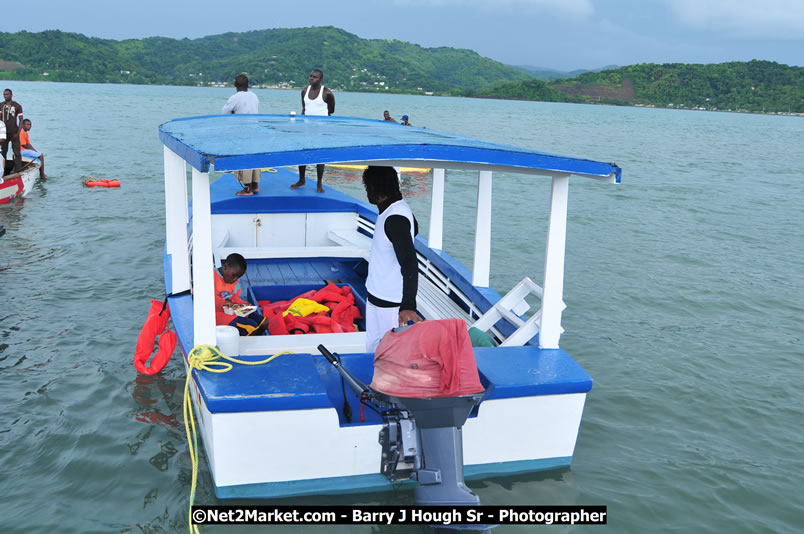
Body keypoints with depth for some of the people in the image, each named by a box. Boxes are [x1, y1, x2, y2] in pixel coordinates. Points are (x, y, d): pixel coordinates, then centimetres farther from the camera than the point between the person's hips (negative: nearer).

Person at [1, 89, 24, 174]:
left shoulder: (17, 106, -2)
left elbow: (21, 121, -3)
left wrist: (17, 133, -11)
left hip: (13, 133, -4)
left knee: (17, 152, -4)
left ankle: (18, 169, 1)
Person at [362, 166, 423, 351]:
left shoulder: (395, 219, -26)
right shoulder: (399, 208, 5)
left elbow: (409, 263, -33)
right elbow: (414, 229, 25)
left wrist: (408, 305, -41)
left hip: (389, 303, -10)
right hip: (377, 295, 11)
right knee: (373, 347, 20)